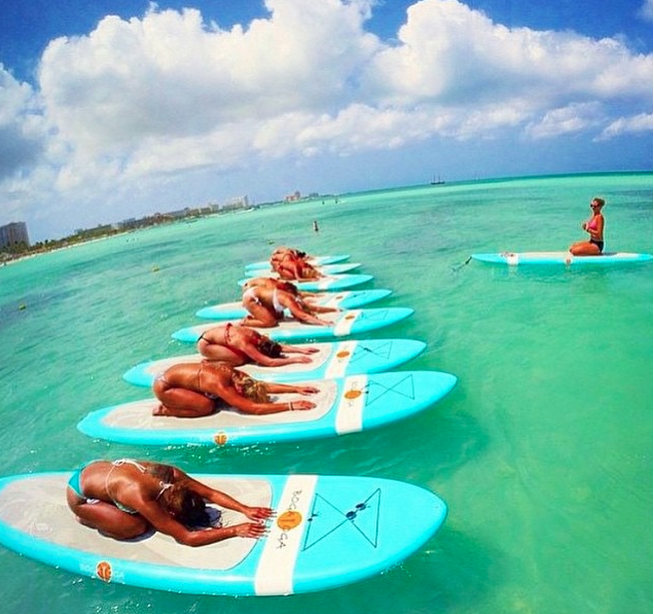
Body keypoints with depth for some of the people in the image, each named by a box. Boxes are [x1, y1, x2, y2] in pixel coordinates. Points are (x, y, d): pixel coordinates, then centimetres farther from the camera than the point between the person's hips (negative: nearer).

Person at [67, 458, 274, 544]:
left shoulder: (171, 474, -21)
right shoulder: (142, 499, -38)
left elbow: (211, 493, -16)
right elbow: (188, 538, -36)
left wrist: (245, 509, -26)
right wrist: (235, 530, -39)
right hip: (80, 494, -6)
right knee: (137, 527, -16)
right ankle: (87, 518, 6)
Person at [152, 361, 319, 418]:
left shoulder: (235, 374, -12)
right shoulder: (221, 385, -34)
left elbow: (266, 385, -6)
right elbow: (253, 408, -40)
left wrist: (296, 388, -13)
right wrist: (291, 405, -42)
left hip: (177, 372, 8)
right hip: (163, 386, -8)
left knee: (216, 399, 7)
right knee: (207, 406, -19)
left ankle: (171, 404, 16)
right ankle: (165, 410, 0)